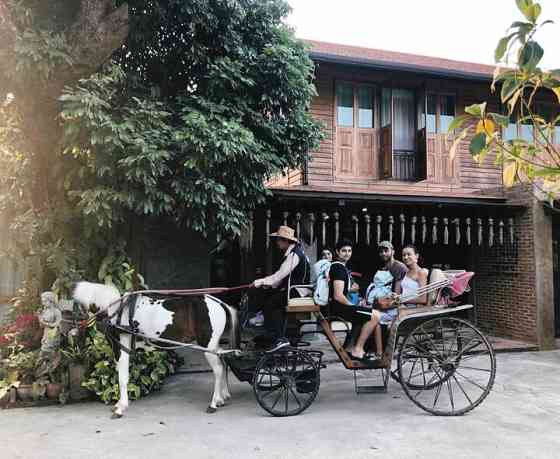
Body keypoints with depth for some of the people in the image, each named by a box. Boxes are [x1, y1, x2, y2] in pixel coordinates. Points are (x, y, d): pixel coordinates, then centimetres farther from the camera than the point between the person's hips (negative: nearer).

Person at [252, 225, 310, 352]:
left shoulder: (294, 254, -17)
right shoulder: (295, 251, 15)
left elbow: (280, 275, -21)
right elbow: (283, 275, 16)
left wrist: (260, 282, -15)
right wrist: (268, 284, 8)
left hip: (296, 291, -10)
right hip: (295, 289, 10)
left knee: (268, 305, -10)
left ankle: (279, 338, -7)